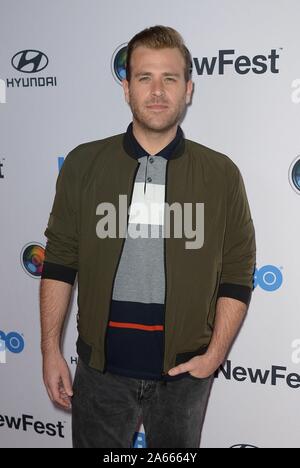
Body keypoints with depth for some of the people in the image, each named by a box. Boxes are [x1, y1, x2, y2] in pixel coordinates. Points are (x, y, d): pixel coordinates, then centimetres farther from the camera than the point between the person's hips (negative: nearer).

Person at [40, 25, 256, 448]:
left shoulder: (222, 175, -3)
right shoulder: (83, 164, -2)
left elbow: (237, 275, 0)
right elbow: (59, 262, 1)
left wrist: (215, 355, -7)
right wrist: (51, 349, -1)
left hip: (184, 370, 0)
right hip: (102, 366, 0)